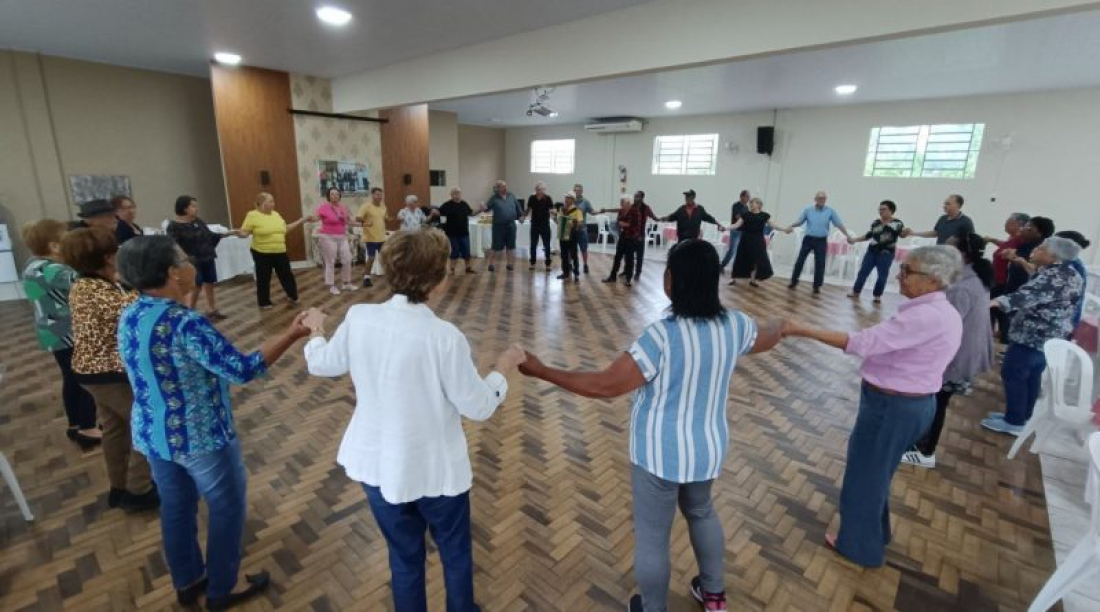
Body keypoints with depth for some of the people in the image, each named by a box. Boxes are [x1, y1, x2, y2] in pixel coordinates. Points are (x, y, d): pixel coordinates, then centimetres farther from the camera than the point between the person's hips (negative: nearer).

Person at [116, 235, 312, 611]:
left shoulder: (128, 317, -1)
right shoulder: (184, 323, -28)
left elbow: (150, 373, 12)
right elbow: (242, 370, -30)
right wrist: (292, 334, -27)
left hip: (152, 434, 8)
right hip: (201, 437, -8)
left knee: (176, 508, 23)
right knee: (227, 508, 13)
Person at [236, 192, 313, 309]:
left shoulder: (275, 214, 9)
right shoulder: (252, 215, -9)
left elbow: (286, 228, 17)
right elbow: (244, 232, -9)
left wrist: (303, 220, 17)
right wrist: (238, 233, -33)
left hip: (280, 252, 5)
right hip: (262, 253, -5)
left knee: (287, 275, 12)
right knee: (264, 278, 6)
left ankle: (293, 297, 27)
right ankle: (264, 303, 19)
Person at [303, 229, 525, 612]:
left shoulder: (358, 318, -12)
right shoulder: (444, 337, -25)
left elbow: (322, 366, 8)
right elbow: (479, 407, -16)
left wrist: (316, 332, 28)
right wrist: (502, 369, 1)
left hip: (378, 466, 4)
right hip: (436, 469, -4)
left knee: (404, 559, 25)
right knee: (456, 555, 24)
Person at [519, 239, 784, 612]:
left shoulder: (662, 336, -28)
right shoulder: (734, 325, -8)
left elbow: (604, 386, -28)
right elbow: (767, 338, 15)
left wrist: (541, 371, -20)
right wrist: (780, 324, 40)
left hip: (661, 453, -7)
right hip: (708, 448, 7)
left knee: (652, 537, 16)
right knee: (701, 511, 33)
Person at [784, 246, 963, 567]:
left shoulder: (925, 316, -26)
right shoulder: (942, 312, 6)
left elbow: (863, 342, -32)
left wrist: (802, 330, -32)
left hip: (892, 406, -10)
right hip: (913, 403, 10)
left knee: (864, 475, 10)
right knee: (875, 471, 27)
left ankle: (860, 545, 31)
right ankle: (875, 533, 47)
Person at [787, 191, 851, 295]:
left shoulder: (830, 211, 0)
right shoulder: (808, 209, 1)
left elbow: (839, 224, 3)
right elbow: (799, 221, 3)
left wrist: (847, 236, -1)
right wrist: (791, 226, -17)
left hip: (821, 241, 0)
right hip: (808, 239, 0)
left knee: (820, 264, 1)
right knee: (800, 260, 2)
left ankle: (817, 286, 11)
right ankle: (794, 282, 16)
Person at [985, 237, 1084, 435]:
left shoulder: (1053, 276, -21)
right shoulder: (1071, 275, 11)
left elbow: (1029, 294, -41)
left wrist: (997, 301, -54)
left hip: (1032, 336, -10)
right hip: (1053, 337, 10)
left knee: (1012, 375, -2)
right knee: (1032, 377, 16)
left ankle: (1014, 422, 5)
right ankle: (1023, 416, 26)